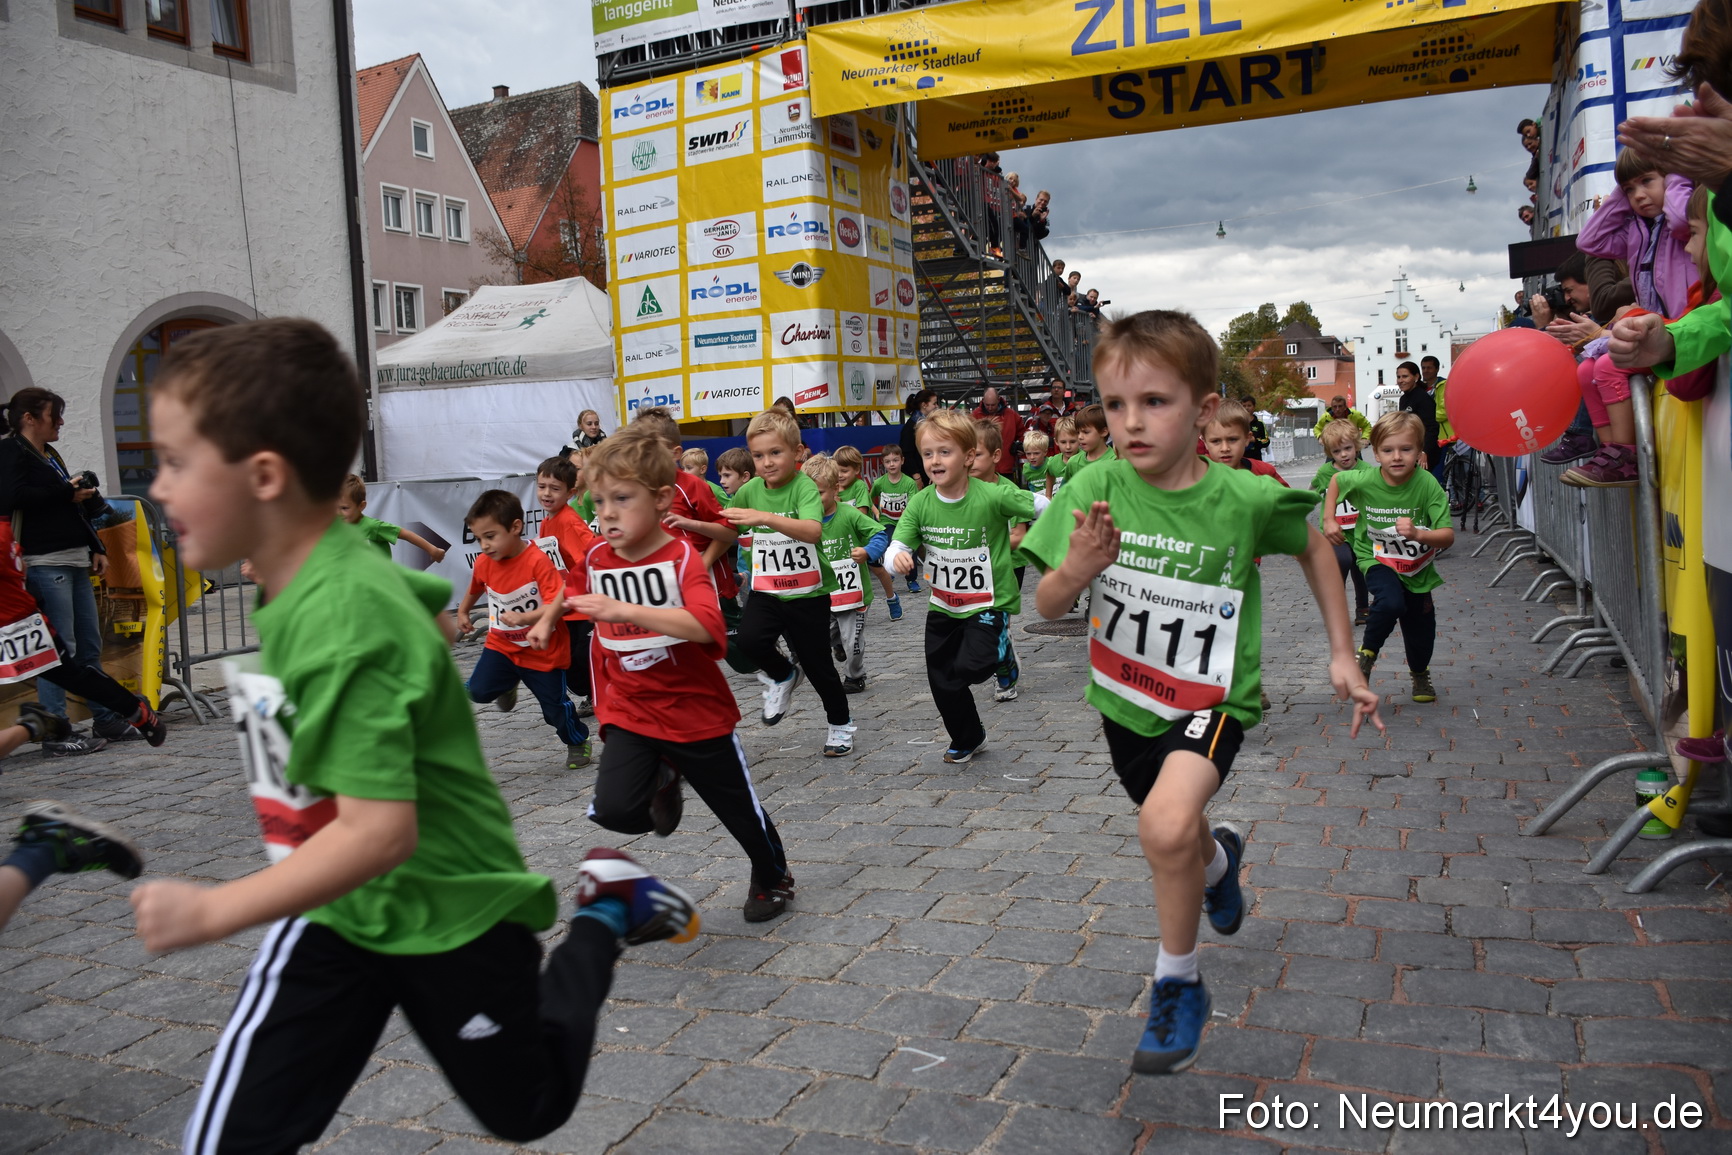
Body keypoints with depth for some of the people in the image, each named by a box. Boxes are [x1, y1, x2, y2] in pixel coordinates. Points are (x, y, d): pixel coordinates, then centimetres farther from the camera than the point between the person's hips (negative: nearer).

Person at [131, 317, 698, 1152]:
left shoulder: (341, 624, -32)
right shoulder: (342, 562, -8)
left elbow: (381, 832, -34)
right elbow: (430, 600, 14)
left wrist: (210, 912, -28)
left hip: (450, 915, -7)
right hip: (336, 910, 7)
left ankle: (604, 913, 32)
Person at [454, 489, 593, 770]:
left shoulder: (538, 561, -24)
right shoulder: (483, 563, -5)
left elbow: (558, 603, -30)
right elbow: (475, 589, 19)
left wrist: (524, 617, -40)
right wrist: (463, 613, 30)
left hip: (542, 651, -5)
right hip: (501, 644, 5)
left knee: (555, 708, 4)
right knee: (479, 691, -13)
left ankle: (578, 743, 33)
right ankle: (509, 684, 21)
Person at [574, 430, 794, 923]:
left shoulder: (683, 558, -18)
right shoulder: (596, 559, -2)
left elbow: (706, 625, -37)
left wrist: (627, 610, -46)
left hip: (697, 712, -3)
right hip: (629, 713, 4)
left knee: (738, 807, 12)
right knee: (614, 809, -18)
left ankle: (774, 877, 42)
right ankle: (663, 780, 17)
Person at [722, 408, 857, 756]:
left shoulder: (805, 487, -17)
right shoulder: (750, 490, -1)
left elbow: (813, 531, -37)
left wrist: (764, 517, -48)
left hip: (809, 594, -4)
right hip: (766, 591, 4)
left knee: (817, 665, 6)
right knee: (749, 638, -23)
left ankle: (841, 723, 33)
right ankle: (783, 676, 9)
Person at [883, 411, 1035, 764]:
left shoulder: (992, 497, -21)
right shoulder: (920, 503, -10)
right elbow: (894, 550, -15)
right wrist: (897, 557, -35)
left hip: (988, 603, -4)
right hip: (943, 606, 4)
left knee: (971, 666, -25)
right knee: (943, 684, 11)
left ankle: (1001, 647, 11)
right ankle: (968, 740, 38)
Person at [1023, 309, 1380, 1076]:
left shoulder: (1243, 499, -20)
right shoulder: (1096, 491, -17)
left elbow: (1313, 546, 1)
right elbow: (1047, 608, -13)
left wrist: (1343, 655, 0)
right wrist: (1076, 568, -36)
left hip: (1211, 698, -3)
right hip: (1126, 698, 4)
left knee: (1167, 825, -30)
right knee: (1174, 837, 24)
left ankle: (1177, 984, -2)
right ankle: (1219, 858, 64)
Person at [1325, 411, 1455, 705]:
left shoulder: (1427, 485, -24)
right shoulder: (1364, 481, -21)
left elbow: (1448, 536, -27)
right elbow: (1336, 480, 3)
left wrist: (1417, 533, -45)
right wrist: (1329, 520, -3)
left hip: (1417, 565, 2)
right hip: (1377, 559, -2)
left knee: (1420, 623, 13)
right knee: (1391, 602, -30)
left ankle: (1420, 674, 45)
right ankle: (1367, 653, -2)